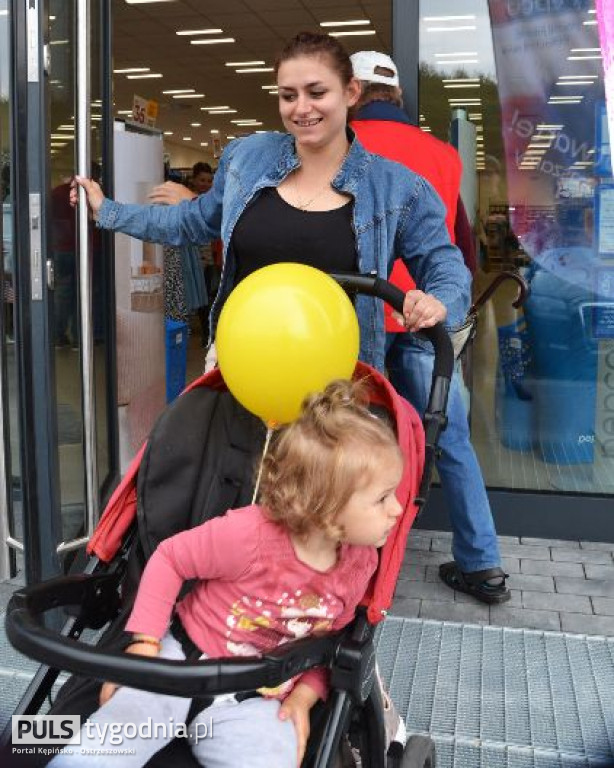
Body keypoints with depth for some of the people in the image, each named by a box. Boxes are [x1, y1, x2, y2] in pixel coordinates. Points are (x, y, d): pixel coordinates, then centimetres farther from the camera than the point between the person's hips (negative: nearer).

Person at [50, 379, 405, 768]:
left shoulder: (361, 562, -7)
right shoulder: (247, 534, -23)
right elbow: (169, 559, -9)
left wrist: (305, 694, -6)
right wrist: (144, 643, -12)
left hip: (254, 703, 3)